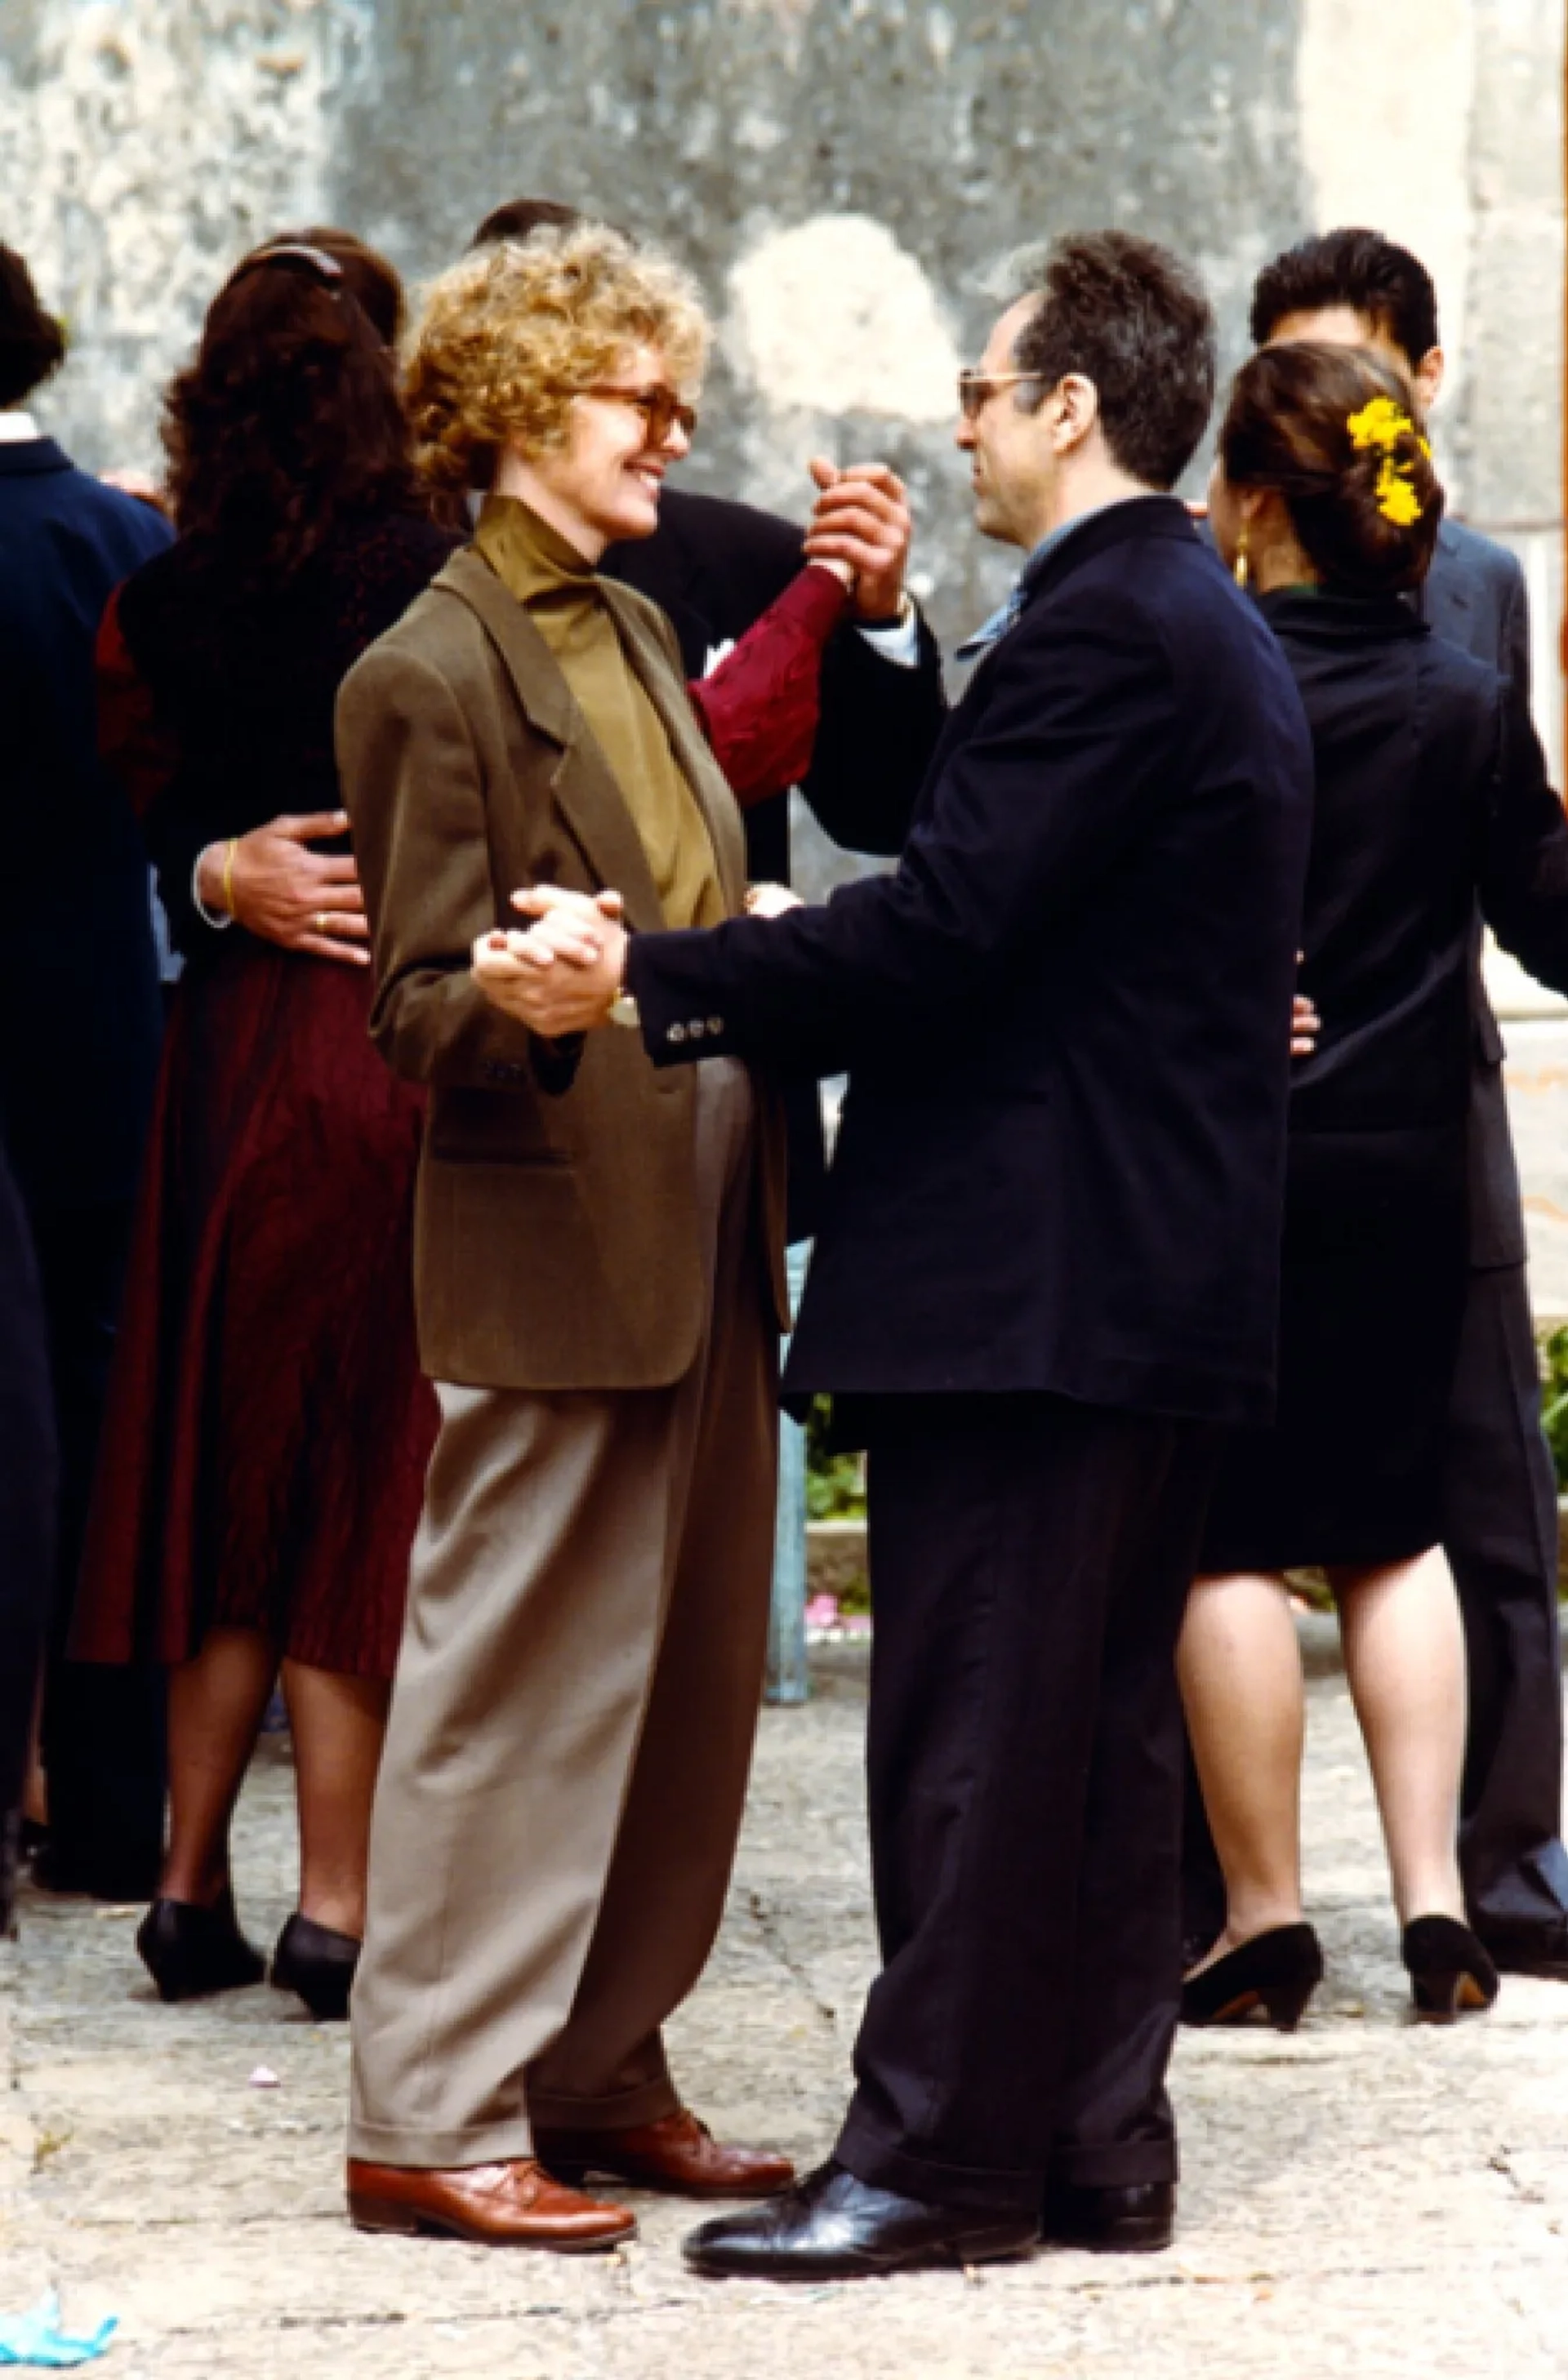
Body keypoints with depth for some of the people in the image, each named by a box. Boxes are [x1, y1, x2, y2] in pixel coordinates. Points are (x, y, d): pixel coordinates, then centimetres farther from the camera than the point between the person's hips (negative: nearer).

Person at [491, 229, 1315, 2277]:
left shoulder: (1102, 631, -15)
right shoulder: (1208, 627, 17)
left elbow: (939, 930, -21)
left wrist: (646, 985, -18)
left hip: (1032, 1268, -10)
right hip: (1170, 1271, 10)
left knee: (975, 1729, -5)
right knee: (1100, 1724, 12)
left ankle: (943, 2152, -2)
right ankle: (1097, 2143, 16)